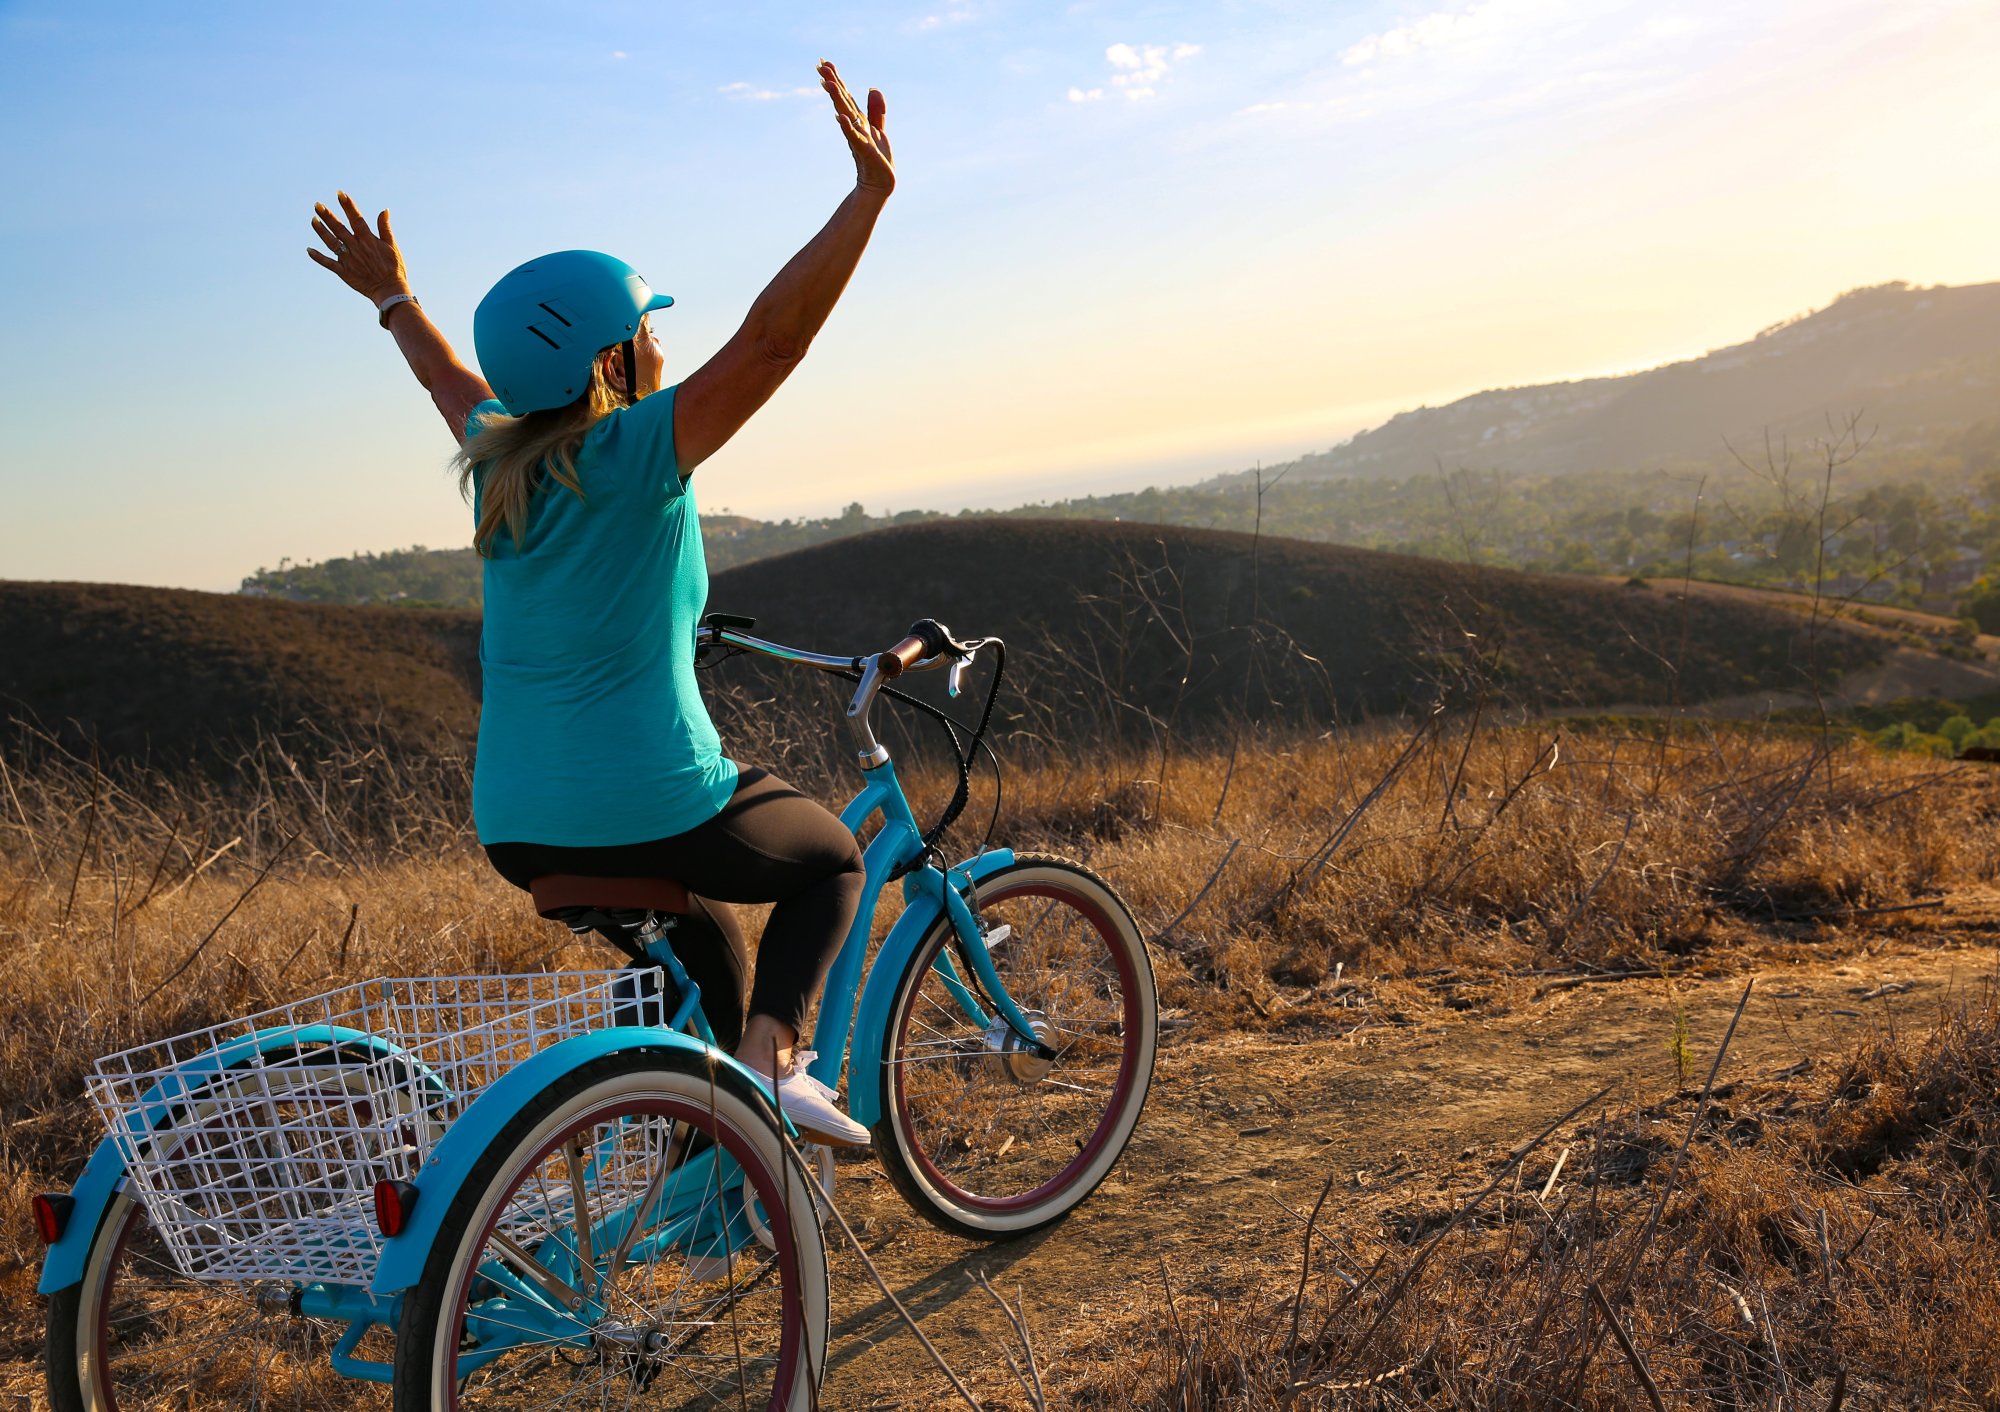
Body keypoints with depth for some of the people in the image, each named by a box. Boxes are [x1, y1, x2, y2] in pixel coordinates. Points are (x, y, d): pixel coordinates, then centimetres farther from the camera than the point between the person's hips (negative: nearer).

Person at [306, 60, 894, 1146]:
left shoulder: (495, 458, 5)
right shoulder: (638, 453, -15)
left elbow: (450, 378, 27)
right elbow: (772, 335, -22)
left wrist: (393, 297, 45)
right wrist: (869, 194, -23)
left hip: (516, 832, 7)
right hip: (650, 806, -7)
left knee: (691, 905, 34)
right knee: (830, 860, 18)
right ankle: (772, 1053, -1)